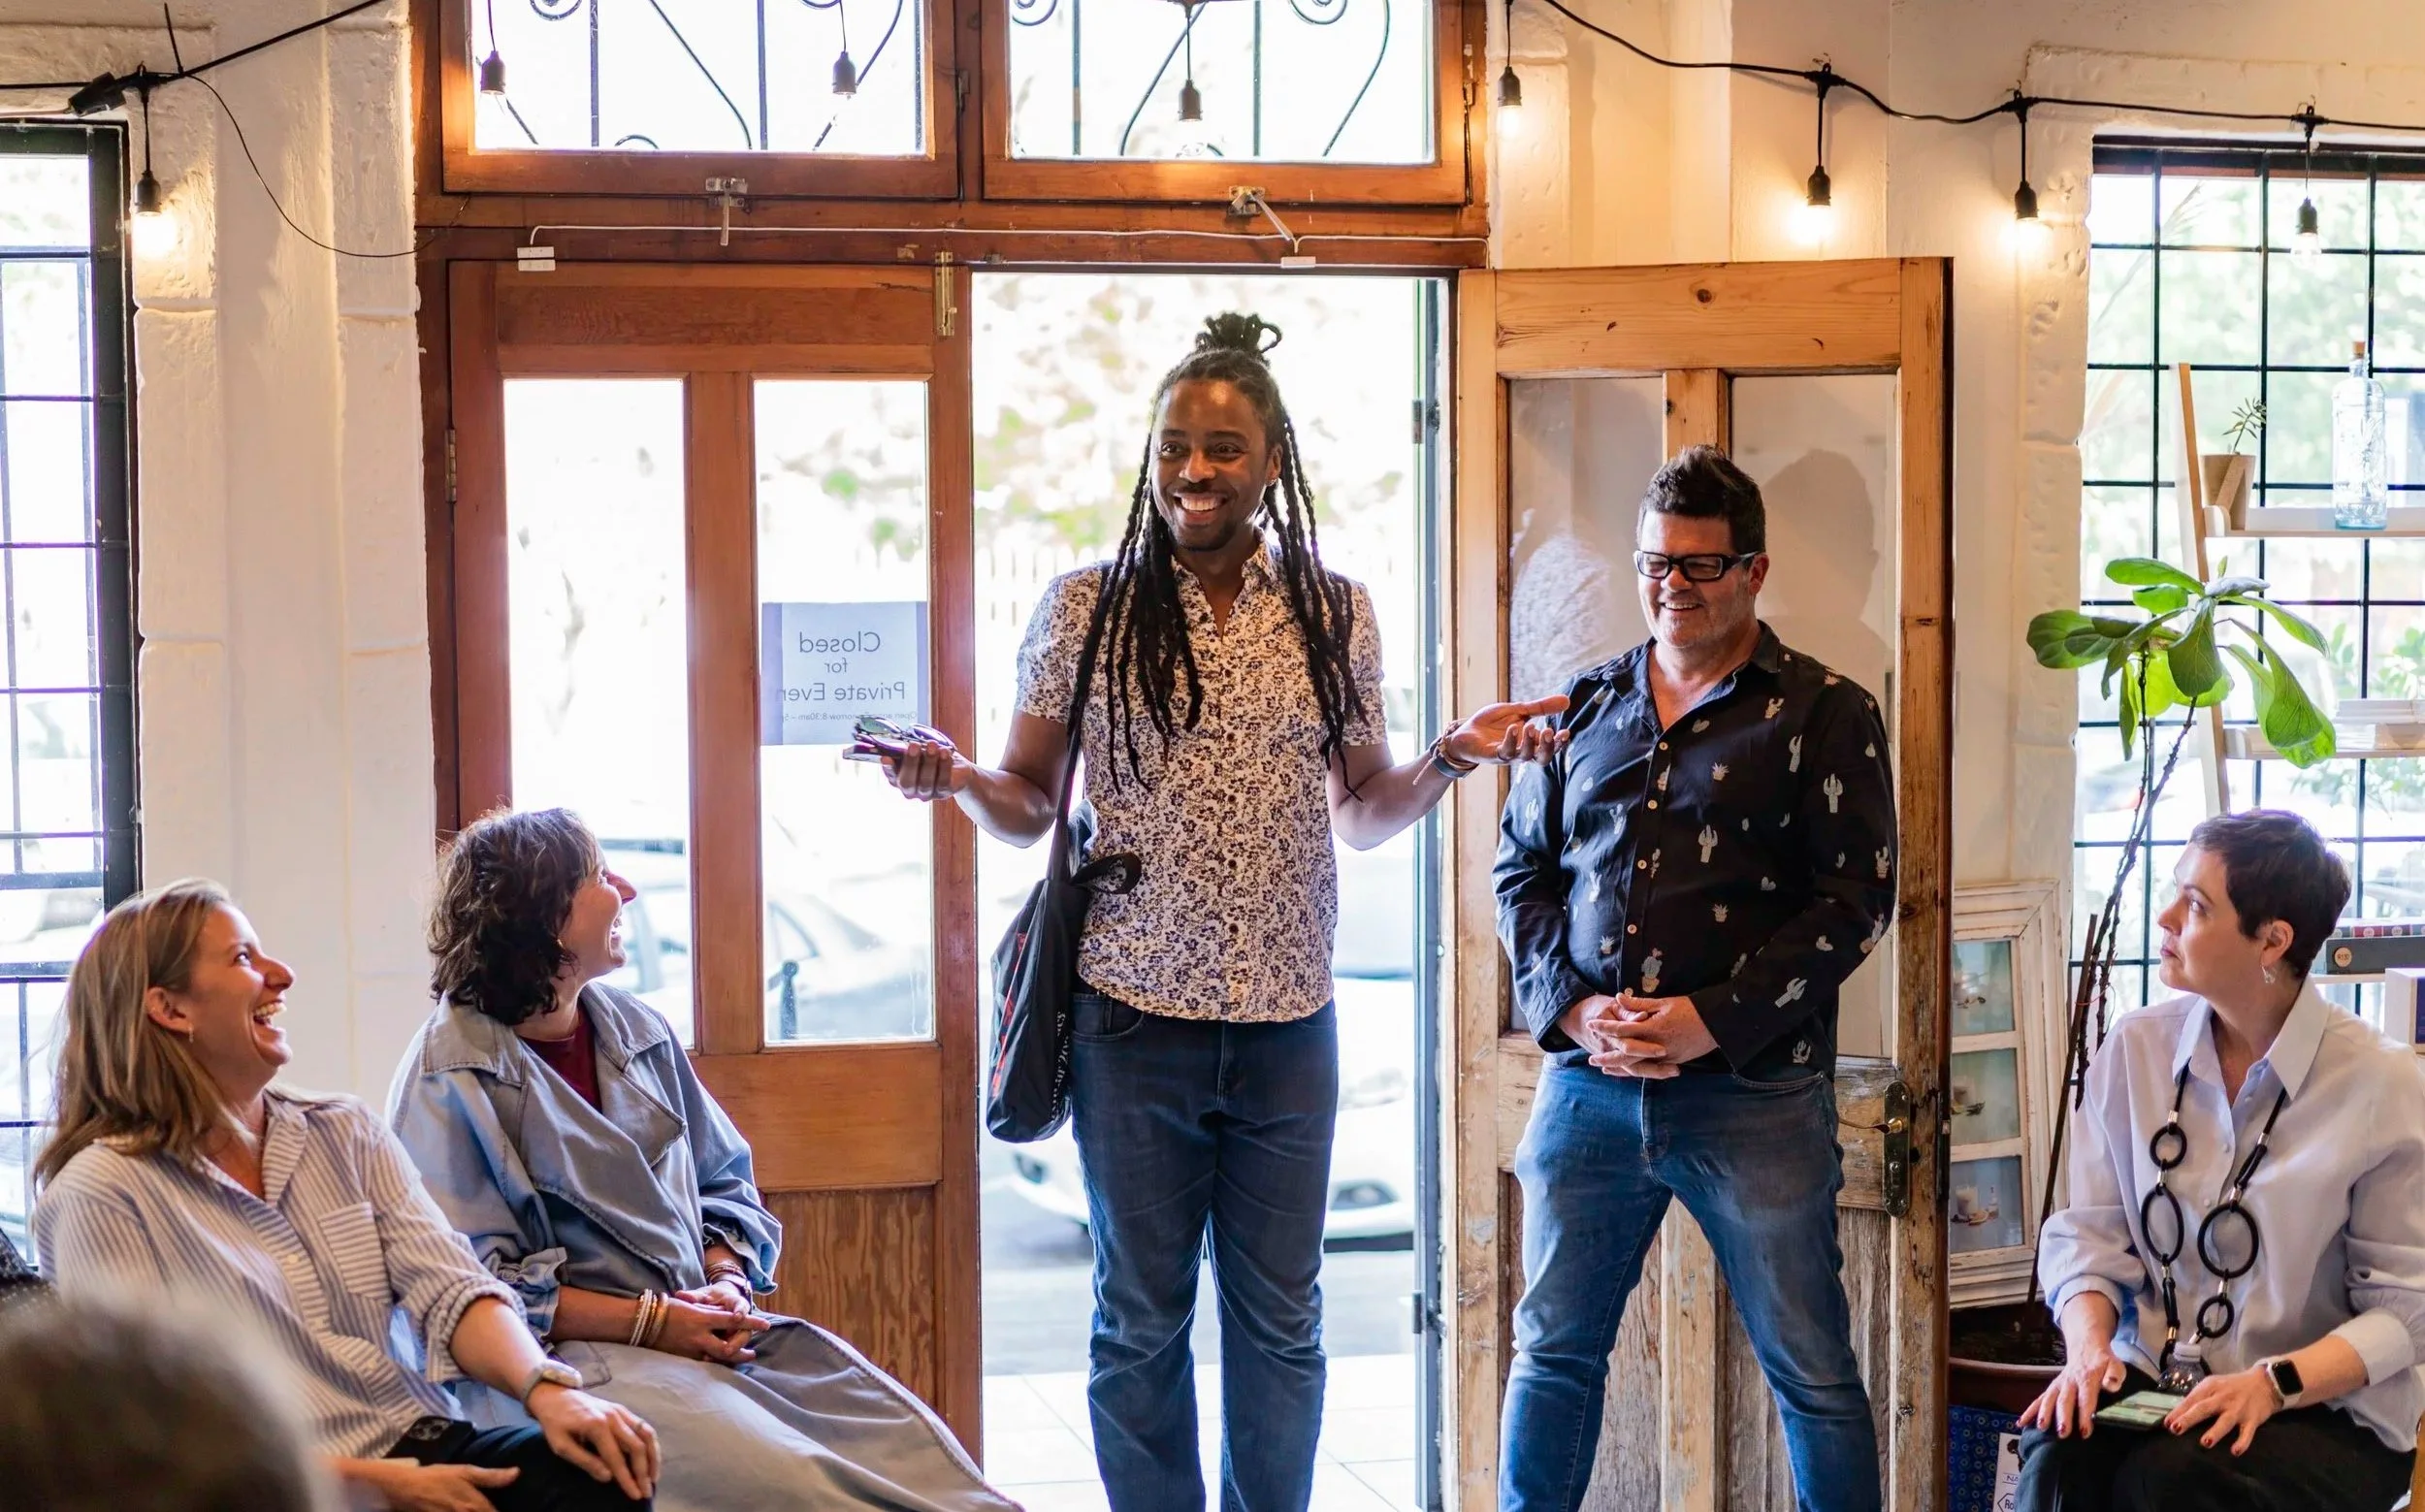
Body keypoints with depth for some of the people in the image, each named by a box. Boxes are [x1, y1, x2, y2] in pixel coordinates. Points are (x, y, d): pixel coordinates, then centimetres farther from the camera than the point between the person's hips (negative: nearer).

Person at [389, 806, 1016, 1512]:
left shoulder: (637, 1030, 12)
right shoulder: (450, 1077, -7)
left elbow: (724, 1183, 19)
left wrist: (729, 1282, -3)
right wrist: (648, 1321, -16)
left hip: (705, 1328, 6)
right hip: (573, 1353, -6)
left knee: (908, 1446, -15)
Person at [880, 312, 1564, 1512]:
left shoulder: (1335, 616, 6)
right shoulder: (1084, 606, 0)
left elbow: (1363, 812, 14)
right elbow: (1030, 803, 4)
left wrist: (1452, 757, -3)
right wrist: (959, 781, -17)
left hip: (1287, 1021, 2)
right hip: (1135, 1015, -2)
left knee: (1280, 1320, 10)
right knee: (1141, 1321, 8)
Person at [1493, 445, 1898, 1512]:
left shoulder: (1824, 715, 0)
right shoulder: (1585, 707, 12)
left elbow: (1856, 898, -7)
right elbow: (1522, 871, 12)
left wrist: (1713, 1019, -15)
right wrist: (1572, 1009, -6)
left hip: (1754, 1093, -4)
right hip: (1588, 1084, 4)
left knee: (1811, 1372, 3)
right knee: (1553, 1349, 11)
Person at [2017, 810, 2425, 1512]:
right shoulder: (2134, 1049, 3)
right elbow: (2089, 1232, 5)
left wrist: (2274, 1383, -22)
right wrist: (2088, 1344, -15)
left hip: (2325, 1408, -2)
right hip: (2153, 1381, 3)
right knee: (2059, 1454, -29)